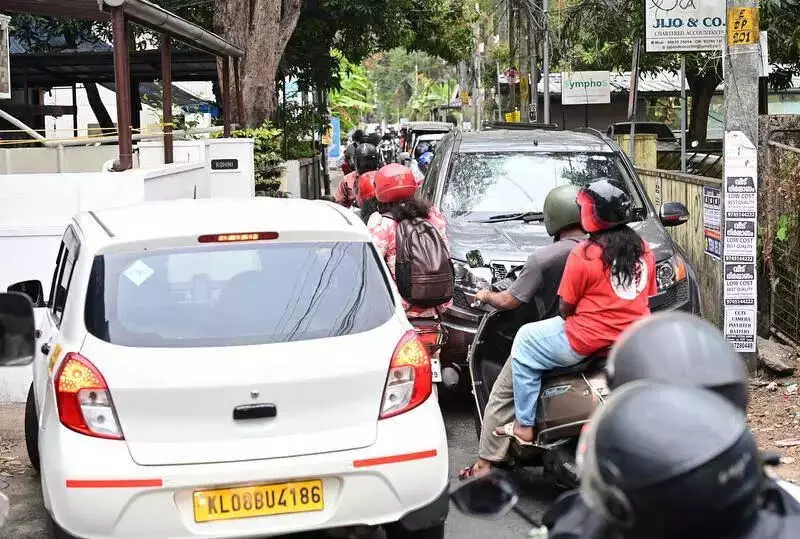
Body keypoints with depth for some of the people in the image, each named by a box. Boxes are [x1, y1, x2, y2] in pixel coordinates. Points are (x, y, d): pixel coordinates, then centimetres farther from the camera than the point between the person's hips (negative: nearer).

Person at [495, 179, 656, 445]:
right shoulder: (643, 248, 5)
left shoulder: (583, 255, -13)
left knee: (524, 341, 13)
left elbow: (565, 308, -7)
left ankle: (525, 426, 12)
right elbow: (648, 296, 15)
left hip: (588, 339, -7)